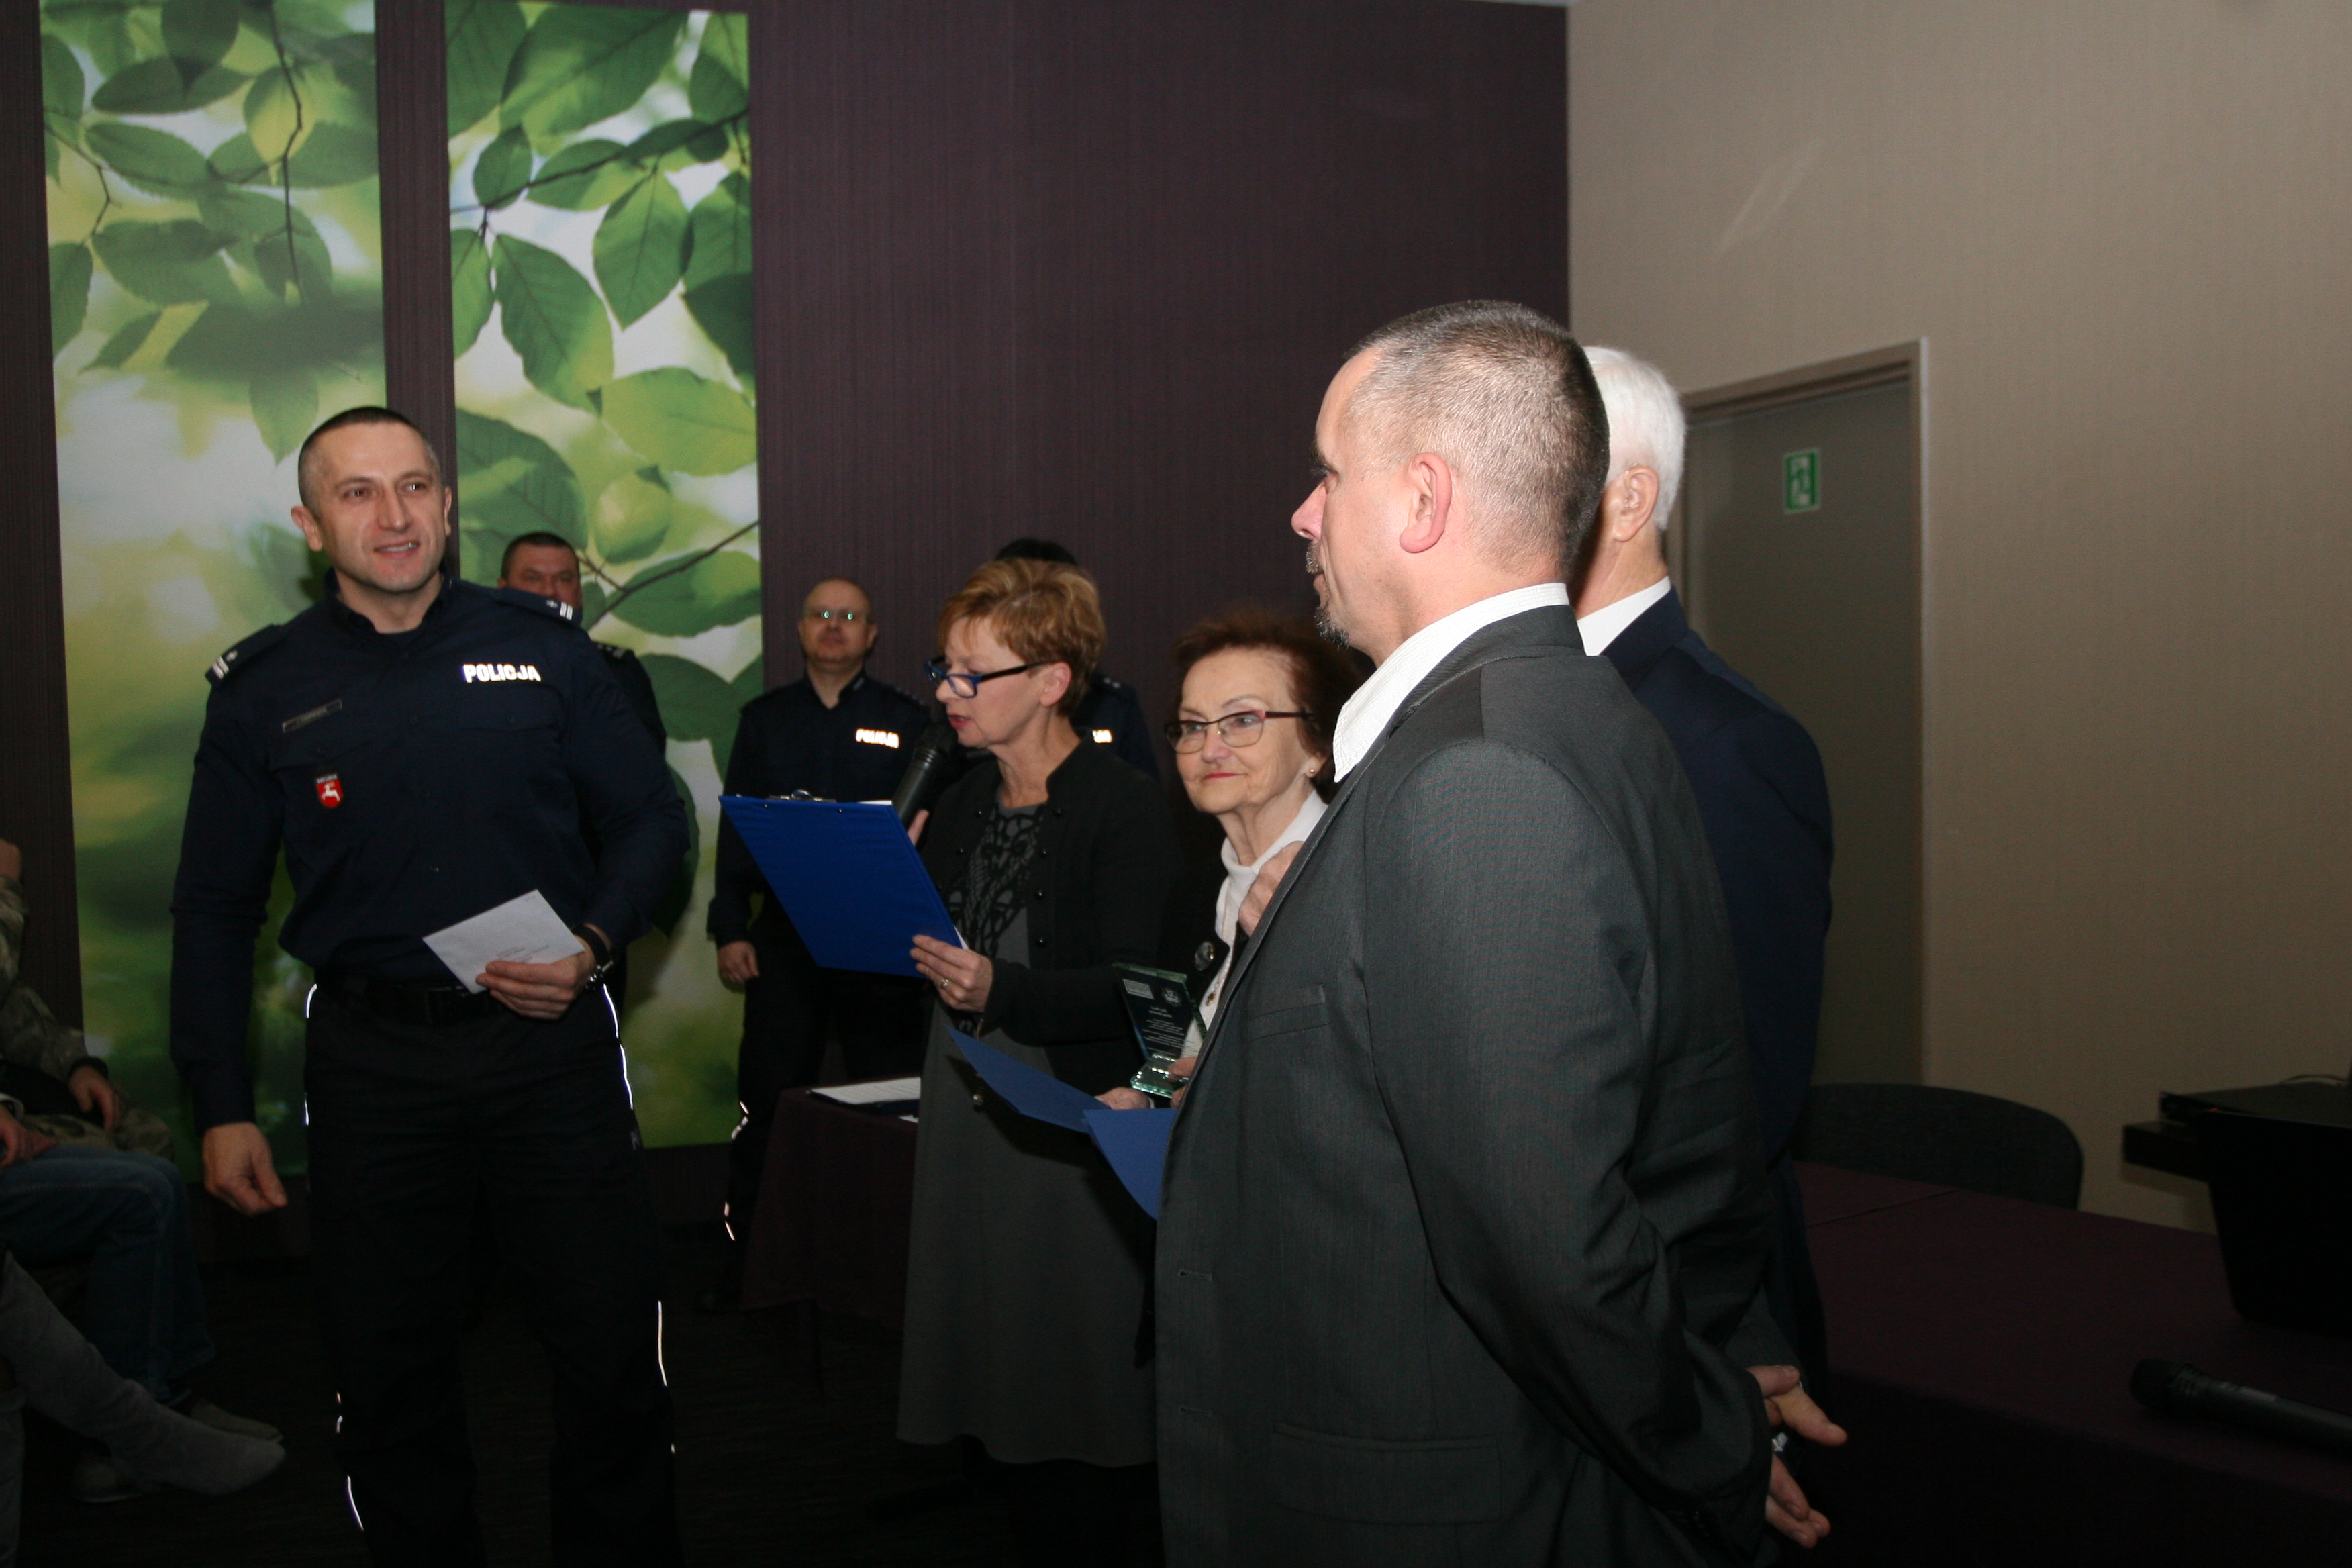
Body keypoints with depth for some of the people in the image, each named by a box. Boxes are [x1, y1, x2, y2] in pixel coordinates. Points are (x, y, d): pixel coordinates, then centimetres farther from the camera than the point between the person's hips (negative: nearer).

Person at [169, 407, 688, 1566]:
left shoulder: (542, 647, 2)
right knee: (387, 1369, 10)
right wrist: (221, 1107, 2)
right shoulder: (262, 689, 3)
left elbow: (652, 819, 7)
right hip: (371, 1062, 1)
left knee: (613, 1347, 6)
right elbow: (215, 909, 7)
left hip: (551, 1041, 0)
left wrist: (594, 943, -11)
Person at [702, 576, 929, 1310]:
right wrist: (729, 929, 4)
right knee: (765, 1099, 2)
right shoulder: (764, 718, 12)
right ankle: (745, 1259, 12)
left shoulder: (906, 720, 6)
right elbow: (734, 830, 11)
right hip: (783, 936, 2)